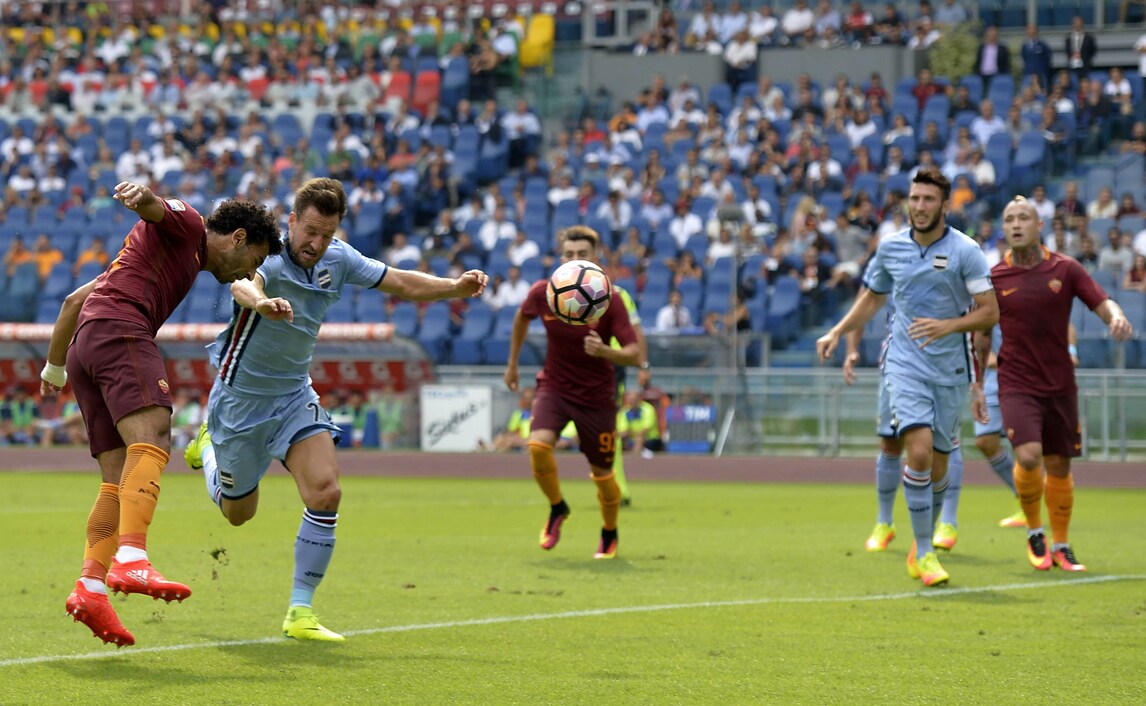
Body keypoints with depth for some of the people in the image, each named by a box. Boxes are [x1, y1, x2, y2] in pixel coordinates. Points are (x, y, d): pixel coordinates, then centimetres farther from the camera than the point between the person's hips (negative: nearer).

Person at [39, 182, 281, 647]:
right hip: (119, 330, -10)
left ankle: (91, 588, -14)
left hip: (85, 344, 10)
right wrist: (140, 196, -37)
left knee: (121, 480, 1)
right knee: (152, 441, -26)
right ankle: (131, 560, -44)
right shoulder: (186, 227, 11)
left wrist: (54, 366, 45)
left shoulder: (183, 259, 36)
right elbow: (153, 208, -14)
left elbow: (75, 299, 39)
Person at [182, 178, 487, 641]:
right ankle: (208, 445, 46)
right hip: (241, 394, -4)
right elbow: (243, 283, -49)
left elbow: (404, 284, 1)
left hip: (294, 394, 4)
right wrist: (260, 300, -73)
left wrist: (456, 287, -17)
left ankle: (300, 613, -8)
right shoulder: (268, 254, -26)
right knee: (238, 512, 12)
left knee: (325, 493, -17)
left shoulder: (338, 260, -7)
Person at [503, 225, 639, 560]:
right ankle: (557, 509, 3)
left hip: (597, 395, -1)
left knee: (602, 472, 6)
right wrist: (512, 364, 19)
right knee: (538, 444, -25)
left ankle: (610, 535, 35)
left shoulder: (610, 300, -18)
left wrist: (604, 351, -39)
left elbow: (634, 354, -20)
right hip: (554, 386, 1)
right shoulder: (542, 293, -10)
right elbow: (522, 318, 14)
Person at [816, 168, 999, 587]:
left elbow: (990, 312, -7)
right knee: (919, 452, -18)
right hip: (905, 364, 0)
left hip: (951, 368, 0)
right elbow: (873, 298, 20)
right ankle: (923, 552, -10)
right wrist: (837, 333, 10)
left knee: (937, 467, 5)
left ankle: (922, 546, 28)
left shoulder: (964, 251, -6)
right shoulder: (890, 247, 3)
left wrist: (948, 325, -23)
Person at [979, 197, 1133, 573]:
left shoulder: (1065, 269, -1)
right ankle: (1034, 532, 3)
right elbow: (982, 336, 9)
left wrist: (1117, 317, -29)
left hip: (1060, 384, 2)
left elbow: (1104, 304, -6)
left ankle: (1061, 545, 26)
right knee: (1028, 455, -21)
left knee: (1059, 467, 8)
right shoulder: (994, 277, -1)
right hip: (1017, 383, -2)